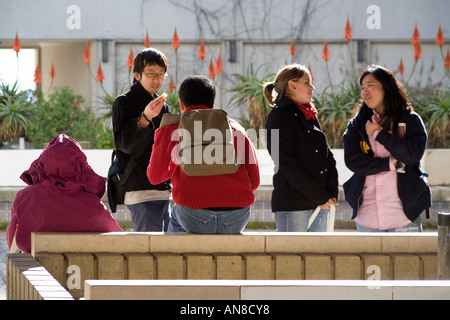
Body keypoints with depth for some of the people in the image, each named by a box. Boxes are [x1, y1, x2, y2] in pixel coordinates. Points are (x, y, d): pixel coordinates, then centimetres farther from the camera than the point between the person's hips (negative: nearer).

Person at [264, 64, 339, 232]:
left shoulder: (310, 116, 19)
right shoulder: (279, 116, -5)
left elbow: (328, 156, 17)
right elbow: (287, 164, -13)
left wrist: (331, 194, 0)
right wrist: (321, 197, -13)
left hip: (321, 204, 8)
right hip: (292, 205, -8)